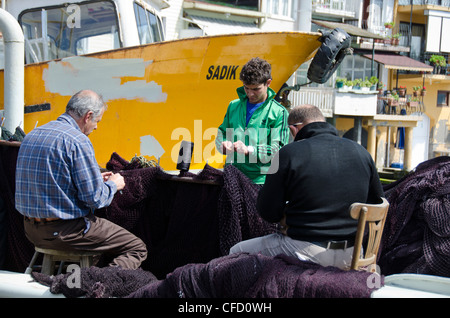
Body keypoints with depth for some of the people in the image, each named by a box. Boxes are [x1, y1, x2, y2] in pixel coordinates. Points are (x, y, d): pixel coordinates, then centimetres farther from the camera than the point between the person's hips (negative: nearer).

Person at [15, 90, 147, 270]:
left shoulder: (32, 135, 11)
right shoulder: (78, 141, -17)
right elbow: (95, 198, -17)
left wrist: (97, 179, 20)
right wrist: (113, 184, 4)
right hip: (64, 231, -9)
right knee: (136, 248, 1)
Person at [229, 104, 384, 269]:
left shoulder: (289, 153, -11)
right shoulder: (361, 152, 4)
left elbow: (267, 212, -8)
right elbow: (377, 202, 13)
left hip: (307, 252, -6)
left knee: (236, 252, 15)